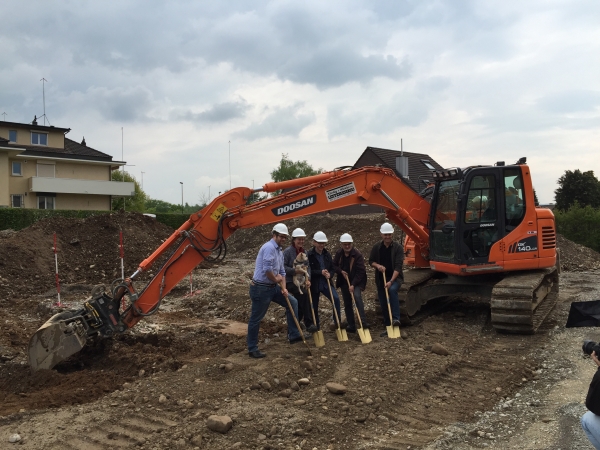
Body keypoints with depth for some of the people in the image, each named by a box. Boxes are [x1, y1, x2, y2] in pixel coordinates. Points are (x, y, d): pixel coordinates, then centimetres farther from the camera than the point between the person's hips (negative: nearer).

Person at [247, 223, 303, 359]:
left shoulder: (280, 251, 13)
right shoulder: (269, 247, -18)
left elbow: (282, 272, 16)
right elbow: (267, 269, -28)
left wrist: (283, 288, 3)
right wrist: (276, 279, -10)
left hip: (273, 287, 10)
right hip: (261, 288, -10)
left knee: (292, 302, 10)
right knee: (256, 318, 2)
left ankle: (294, 335, 15)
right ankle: (252, 349, 13)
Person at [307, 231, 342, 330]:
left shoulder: (327, 255, 7)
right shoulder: (309, 255, -9)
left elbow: (333, 269, 12)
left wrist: (329, 274, -10)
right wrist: (321, 272, -19)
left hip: (326, 283, 3)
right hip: (314, 284, -3)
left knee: (336, 299, -20)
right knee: (314, 306, 6)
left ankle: (336, 321, -6)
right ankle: (317, 327, 23)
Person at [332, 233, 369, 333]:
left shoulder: (357, 255, -16)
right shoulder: (339, 254, -1)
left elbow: (360, 272, -18)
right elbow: (334, 266, 9)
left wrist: (353, 284, -24)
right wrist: (341, 271, -13)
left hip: (356, 281, -5)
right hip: (344, 282, 5)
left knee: (357, 296, -30)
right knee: (347, 304, 9)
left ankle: (363, 321, -30)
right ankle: (351, 326, 19)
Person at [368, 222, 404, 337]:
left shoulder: (398, 247, -10)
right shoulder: (376, 247, 1)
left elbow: (398, 266, -18)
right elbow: (371, 261, 10)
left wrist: (391, 281, -28)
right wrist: (378, 265, -14)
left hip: (395, 277, -4)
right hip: (380, 278, 4)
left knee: (392, 290, -36)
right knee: (383, 304, 6)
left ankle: (395, 318, -33)